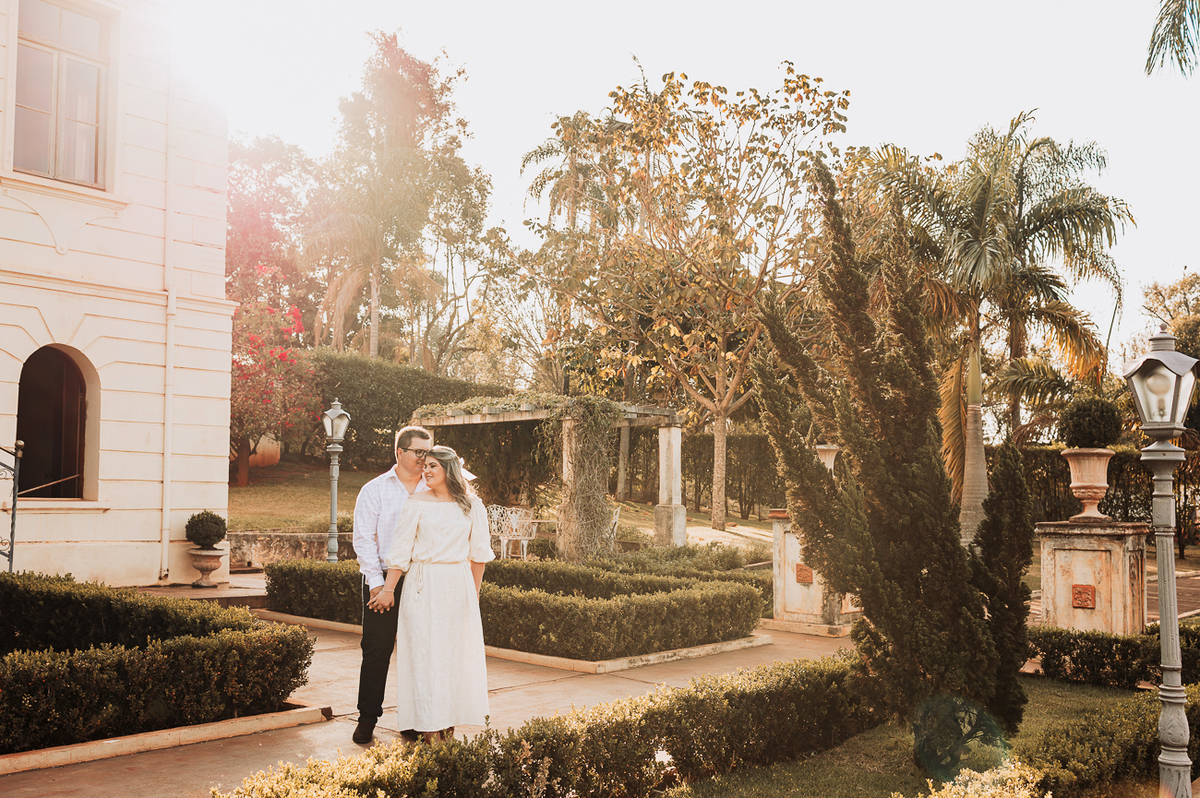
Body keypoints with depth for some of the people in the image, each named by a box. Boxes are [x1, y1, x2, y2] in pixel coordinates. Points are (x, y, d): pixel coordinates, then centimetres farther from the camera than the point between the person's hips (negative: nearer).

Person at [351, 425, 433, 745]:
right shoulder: (374, 490, 5)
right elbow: (364, 539, 0)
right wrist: (377, 582, -9)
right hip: (383, 582, -2)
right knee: (376, 651, 1)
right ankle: (367, 719, 14)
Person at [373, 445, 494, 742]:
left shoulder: (471, 505, 3)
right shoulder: (417, 503, -1)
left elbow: (479, 552, 10)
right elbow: (400, 550, -1)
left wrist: (474, 592, 12)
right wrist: (388, 589, -4)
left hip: (458, 584, 2)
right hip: (423, 585, -2)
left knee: (456, 650, 5)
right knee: (425, 651, -4)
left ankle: (451, 718, 17)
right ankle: (430, 726, -1)